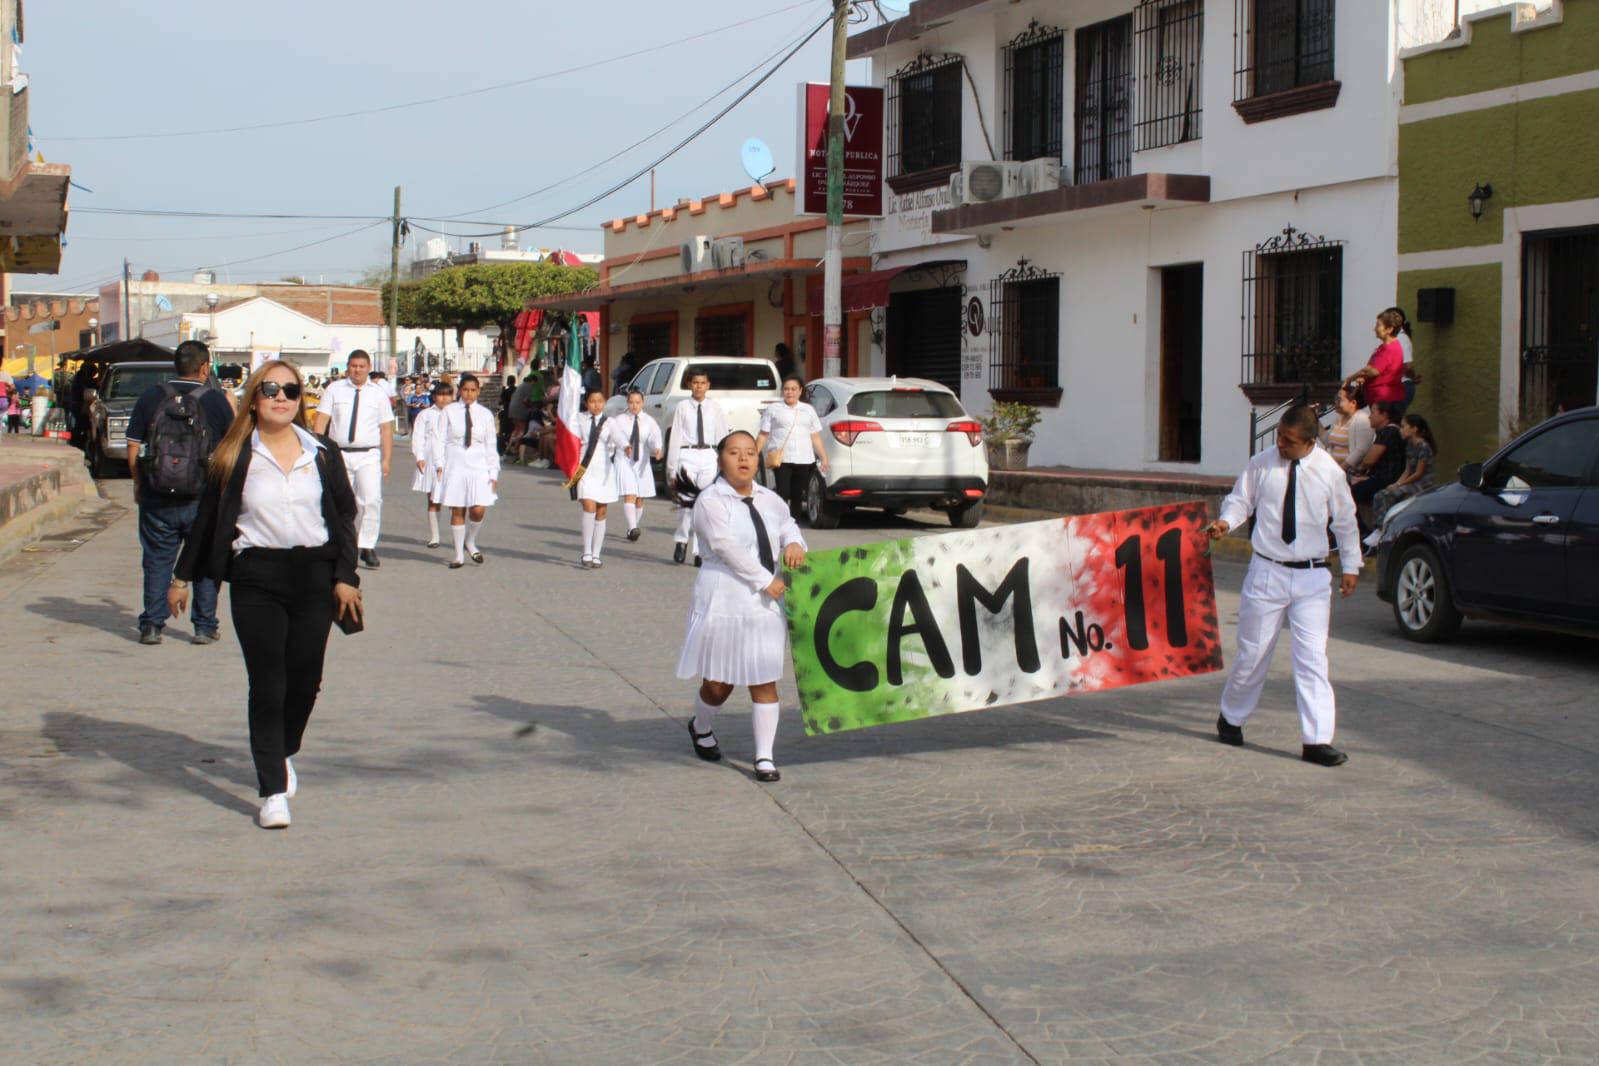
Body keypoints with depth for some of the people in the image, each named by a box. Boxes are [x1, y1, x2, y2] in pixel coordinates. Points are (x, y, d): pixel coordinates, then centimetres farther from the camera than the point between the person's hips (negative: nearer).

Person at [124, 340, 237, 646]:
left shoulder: (151, 397, 0)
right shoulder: (216, 400, -5)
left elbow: (133, 445, 2)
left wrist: (138, 483, 12)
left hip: (157, 499, 1)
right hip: (202, 499, -1)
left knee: (157, 562, 11)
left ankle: (151, 626, 10)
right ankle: (205, 627, 12)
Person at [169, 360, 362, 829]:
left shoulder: (323, 454, 8)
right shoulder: (235, 457, 2)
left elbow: (344, 518, 10)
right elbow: (208, 519, 7)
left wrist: (346, 576, 2)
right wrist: (183, 576, 9)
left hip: (314, 575, 2)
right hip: (256, 579, -2)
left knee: (305, 679, 6)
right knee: (267, 684, -5)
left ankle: (285, 753, 35)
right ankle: (273, 791, -2)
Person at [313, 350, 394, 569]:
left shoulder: (379, 392, 7)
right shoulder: (334, 389, 8)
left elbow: (386, 428, 5)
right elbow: (321, 420, 2)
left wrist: (386, 460, -2)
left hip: (368, 455, -1)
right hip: (339, 454, 1)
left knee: (372, 500, -17)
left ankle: (368, 546, -11)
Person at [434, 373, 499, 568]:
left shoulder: (485, 414, 6)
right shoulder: (449, 411, 3)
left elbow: (491, 446, 8)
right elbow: (441, 440, 3)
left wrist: (493, 473, 3)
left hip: (478, 466, 1)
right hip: (455, 466, -1)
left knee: (478, 511, -9)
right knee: (457, 511, 1)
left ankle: (470, 542, 20)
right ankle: (459, 555, 12)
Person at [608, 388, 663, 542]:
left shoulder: (649, 421, 3)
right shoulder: (620, 420, -1)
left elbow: (655, 436, -15)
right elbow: (617, 435, -21)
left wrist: (656, 448, -38)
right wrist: (625, 446, -43)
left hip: (642, 462, 2)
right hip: (624, 461, -2)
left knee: (640, 500, 8)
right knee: (629, 496, -16)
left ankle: (633, 528, 24)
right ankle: (633, 528, -27)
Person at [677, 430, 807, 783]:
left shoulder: (769, 499, 10)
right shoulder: (710, 500, -8)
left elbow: (788, 525, 26)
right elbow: (727, 547, -16)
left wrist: (794, 543, 1)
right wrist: (766, 581, -17)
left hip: (765, 603, 4)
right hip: (724, 600, -4)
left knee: (765, 682, 3)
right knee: (719, 682, 5)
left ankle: (764, 757, 10)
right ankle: (701, 728, 37)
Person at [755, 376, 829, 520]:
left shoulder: (808, 410, 15)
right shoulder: (773, 409, 7)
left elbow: (815, 437, 14)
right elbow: (763, 435, 5)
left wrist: (823, 457, 7)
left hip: (804, 460, 3)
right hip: (781, 459, -3)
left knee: (797, 495, 7)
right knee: (782, 494, -12)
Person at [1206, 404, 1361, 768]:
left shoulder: (1329, 472, -3)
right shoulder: (1262, 465, -5)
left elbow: (1345, 521, 9)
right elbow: (1240, 500, 8)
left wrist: (1350, 566, 13)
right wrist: (1226, 521, -14)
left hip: (1312, 577, 0)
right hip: (1267, 571, 0)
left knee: (1312, 657, -6)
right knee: (1253, 652, 8)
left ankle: (1317, 740, -5)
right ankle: (1231, 718, 31)